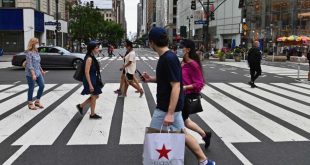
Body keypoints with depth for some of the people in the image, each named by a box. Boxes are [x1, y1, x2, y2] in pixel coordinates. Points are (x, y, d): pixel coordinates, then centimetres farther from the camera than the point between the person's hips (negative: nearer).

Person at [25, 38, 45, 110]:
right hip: (30, 74, -8)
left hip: (38, 73, 8)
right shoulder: (29, 53, -15)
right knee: (31, 88, 2)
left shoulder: (36, 52, 9)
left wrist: (42, 71, 22)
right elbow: (29, 65, -20)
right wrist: (33, 74, -26)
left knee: (42, 86, 6)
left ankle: (37, 101, 21)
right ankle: (30, 104, 17)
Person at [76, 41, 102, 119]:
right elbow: (86, 72, -23)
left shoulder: (92, 57, 10)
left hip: (94, 80, 10)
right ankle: (92, 114, 19)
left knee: (95, 96, 17)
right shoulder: (89, 59, -20)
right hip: (90, 80, -10)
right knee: (94, 97, 4)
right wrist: (90, 85, -24)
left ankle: (81, 106, 27)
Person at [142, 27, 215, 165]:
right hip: (169, 106, 9)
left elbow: (175, 86, -25)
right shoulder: (166, 57, 7)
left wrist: (169, 113, -26)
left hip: (166, 108, -9)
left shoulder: (169, 59, -22)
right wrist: (151, 79, 10)